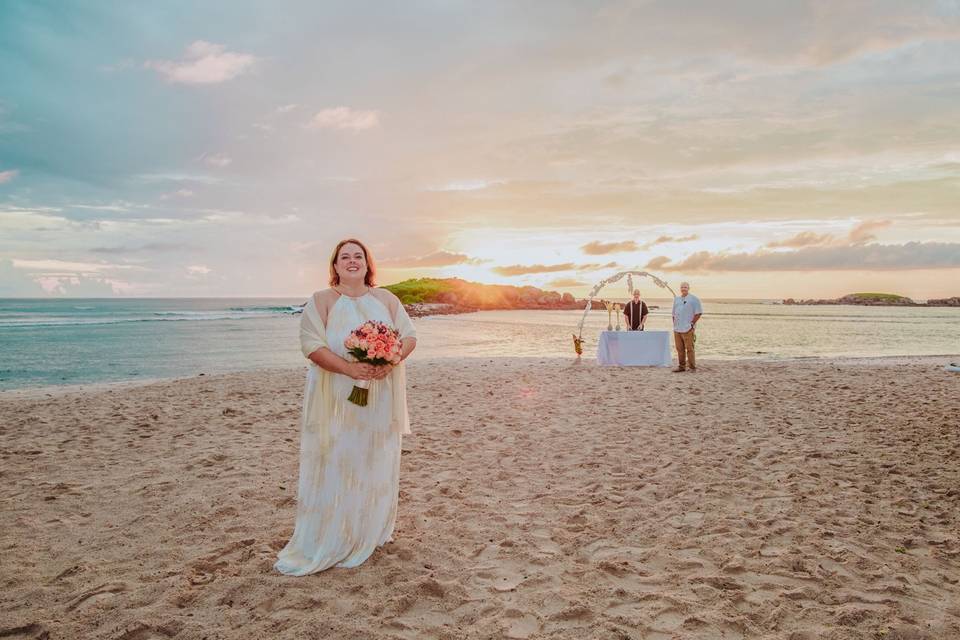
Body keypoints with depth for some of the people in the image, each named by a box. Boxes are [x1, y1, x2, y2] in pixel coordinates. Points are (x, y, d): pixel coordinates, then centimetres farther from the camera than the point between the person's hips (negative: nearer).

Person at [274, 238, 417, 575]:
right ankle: (321, 545, 9)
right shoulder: (321, 301, -1)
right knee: (332, 467, -1)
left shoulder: (386, 299, 8)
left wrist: (392, 360, -16)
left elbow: (409, 336, 5)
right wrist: (350, 369, -25)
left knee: (375, 465, 9)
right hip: (336, 399, -3)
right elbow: (311, 345, -12)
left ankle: (367, 535, 24)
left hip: (380, 399, 3)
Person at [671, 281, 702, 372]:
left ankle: (692, 367, 0)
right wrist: (674, 324, 13)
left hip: (687, 329, -6)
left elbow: (699, 312, -5)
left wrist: (692, 323, -9)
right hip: (677, 329, 6)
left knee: (689, 348, -6)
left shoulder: (694, 299, -1)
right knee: (680, 349, 8)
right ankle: (681, 366, 15)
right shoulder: (676, 299, 17)